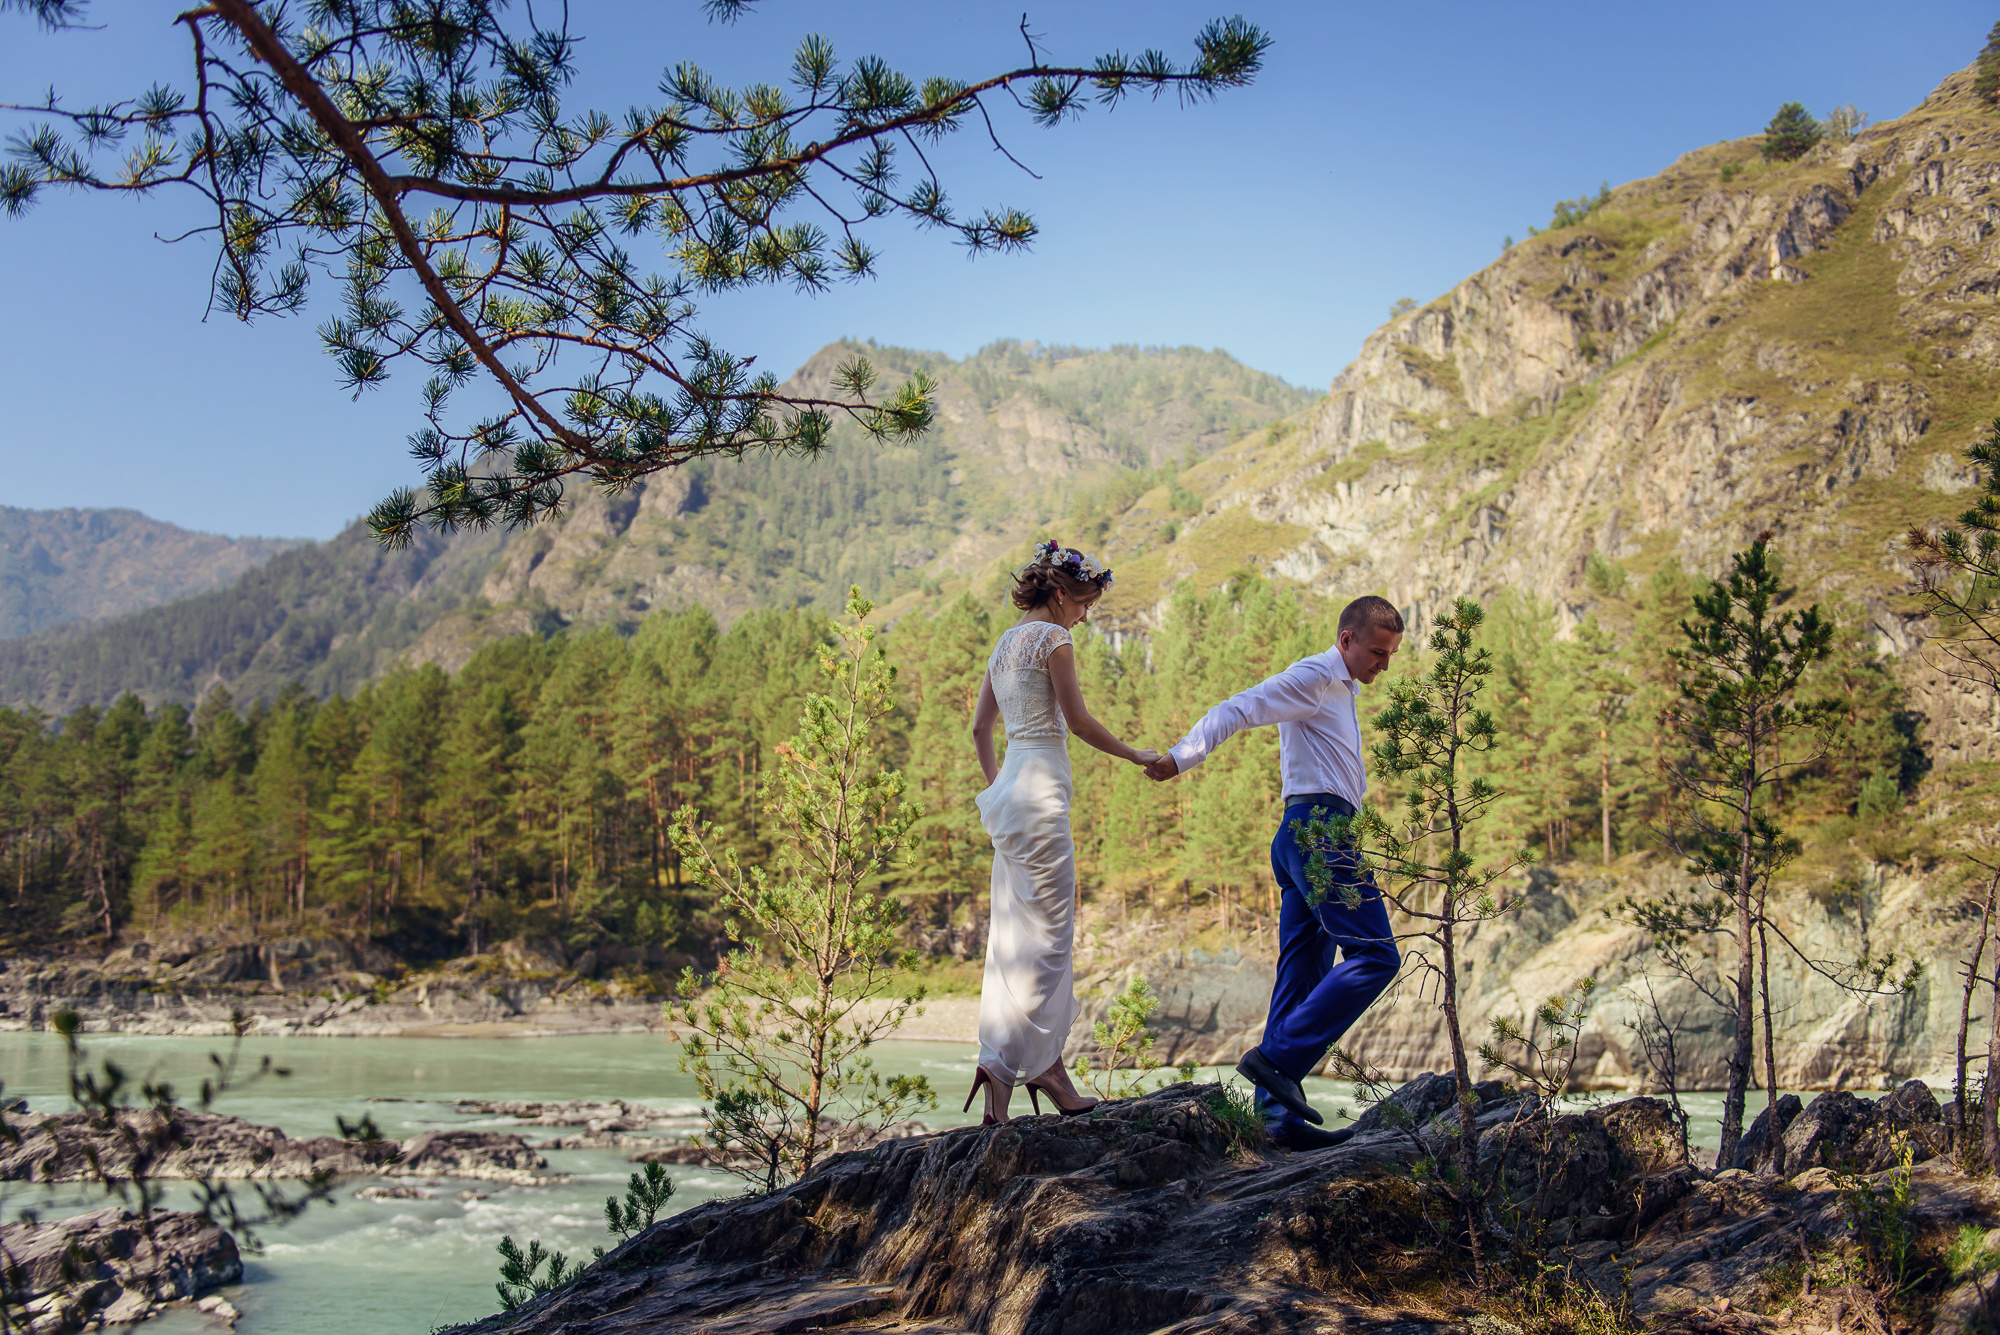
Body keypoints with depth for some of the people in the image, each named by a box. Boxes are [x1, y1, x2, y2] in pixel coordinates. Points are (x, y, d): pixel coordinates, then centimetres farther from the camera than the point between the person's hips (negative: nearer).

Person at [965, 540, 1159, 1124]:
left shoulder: (1004, 644, 18)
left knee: (1016, 934, 7)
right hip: (1040, 788, -9)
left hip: (1010, 788, 9)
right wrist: (1137, 755, 3)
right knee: (1047, 931, -6)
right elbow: (1078, 720, -9)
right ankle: (1004, 1060, -9)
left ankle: (1047, 1065, 12)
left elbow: (980, 728, 20)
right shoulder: (1052, 638, -7)